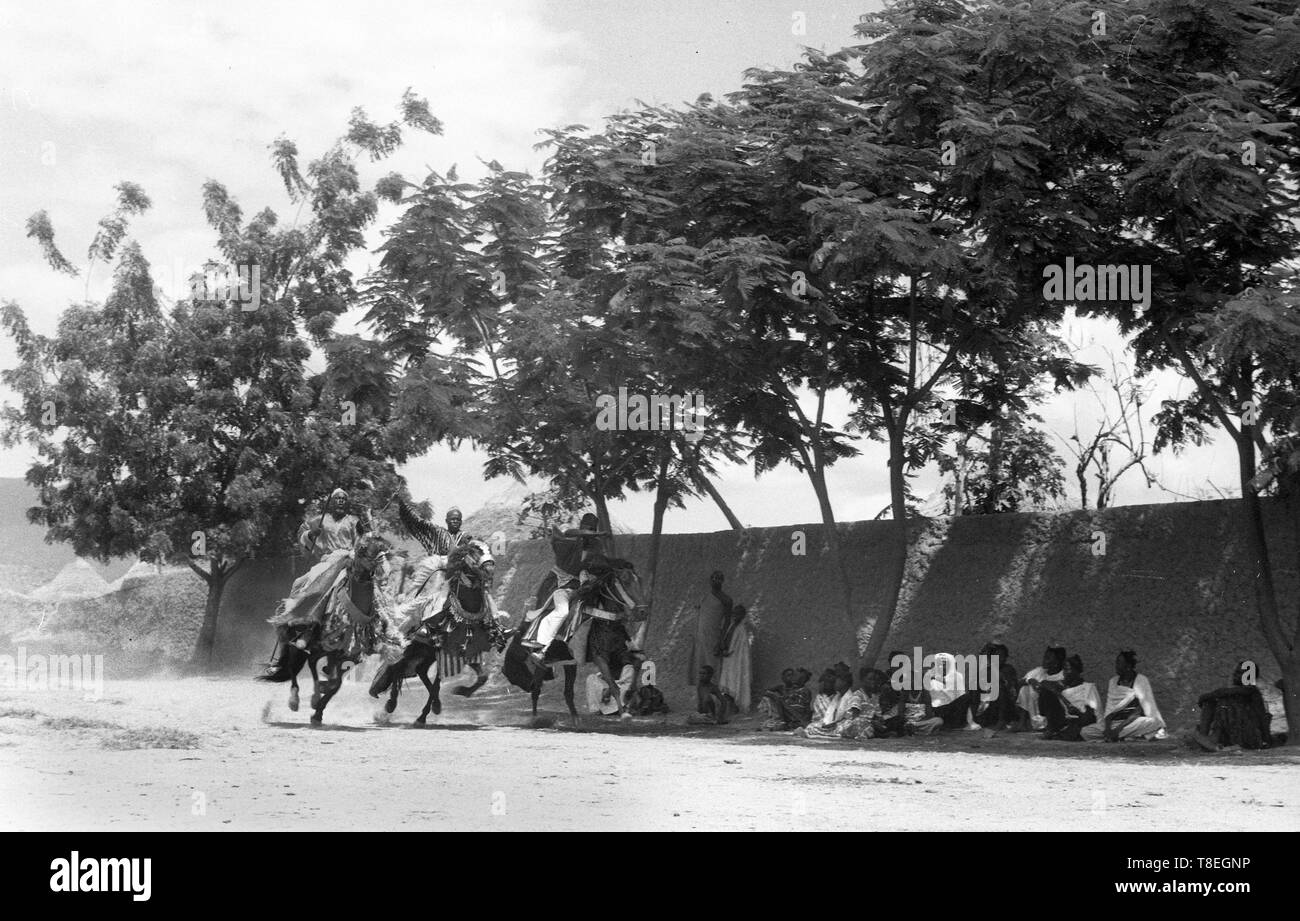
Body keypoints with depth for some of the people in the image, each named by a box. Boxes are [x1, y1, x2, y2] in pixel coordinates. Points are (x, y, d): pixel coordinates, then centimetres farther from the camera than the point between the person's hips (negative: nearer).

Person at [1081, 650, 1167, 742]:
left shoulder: (1141, 680, -2)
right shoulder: (1113, 682, 12)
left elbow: (1139, 711, -10)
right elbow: (1109, 710, 6)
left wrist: (1119, 728, -20)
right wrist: (1107, 727, -14)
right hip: (1113, 723, 5)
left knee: (1154, 722, -37)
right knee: (1085, 731, -19)